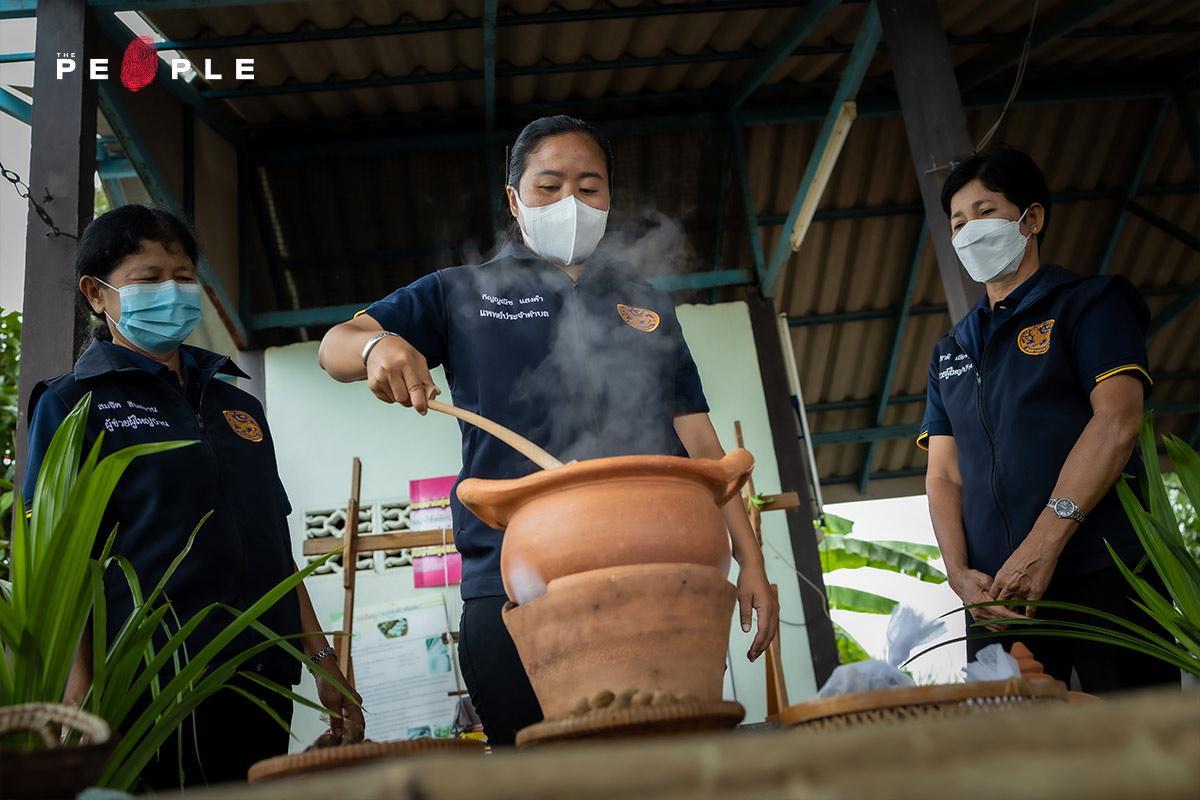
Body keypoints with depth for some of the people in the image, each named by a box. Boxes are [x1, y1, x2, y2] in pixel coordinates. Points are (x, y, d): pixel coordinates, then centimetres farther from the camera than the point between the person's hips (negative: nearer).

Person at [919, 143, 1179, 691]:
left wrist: (1044, 543, -17)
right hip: (997, 594, 4)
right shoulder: (949, 352, 22)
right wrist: (960, 574, -5)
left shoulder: (1088, 302, 8)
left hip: (1101, 576, -4)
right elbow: (944, 474, 14)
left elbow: (1117, 420, -8)